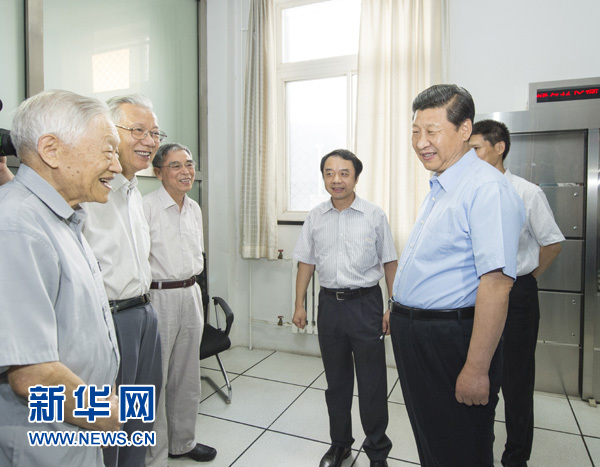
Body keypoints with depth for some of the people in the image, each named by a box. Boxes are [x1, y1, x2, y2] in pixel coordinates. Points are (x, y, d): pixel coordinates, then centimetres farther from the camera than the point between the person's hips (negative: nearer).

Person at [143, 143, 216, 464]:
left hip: (190, 295, 7)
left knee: (187, 374, 17)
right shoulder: (146, 206, -13)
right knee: (155, 378, 3)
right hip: (159, 297, -7)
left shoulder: (194, 208, 11)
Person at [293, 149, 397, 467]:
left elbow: (389, 263, 0)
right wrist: (299, 305, 8)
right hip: (329, 303, 3)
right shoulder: (315, 217, 5)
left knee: (372, 383, 5)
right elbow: (306, 262, 9)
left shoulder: (374, 215, -3)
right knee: (336, 380, 16)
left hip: (366, 303, -3)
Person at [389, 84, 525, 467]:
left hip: (451, 342, -9)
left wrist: (477, 370, -26)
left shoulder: (487, 187, -19)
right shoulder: (439, 188, 12)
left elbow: (495, 284, -27)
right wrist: (398, 310, 22)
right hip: (413, 335, 9)